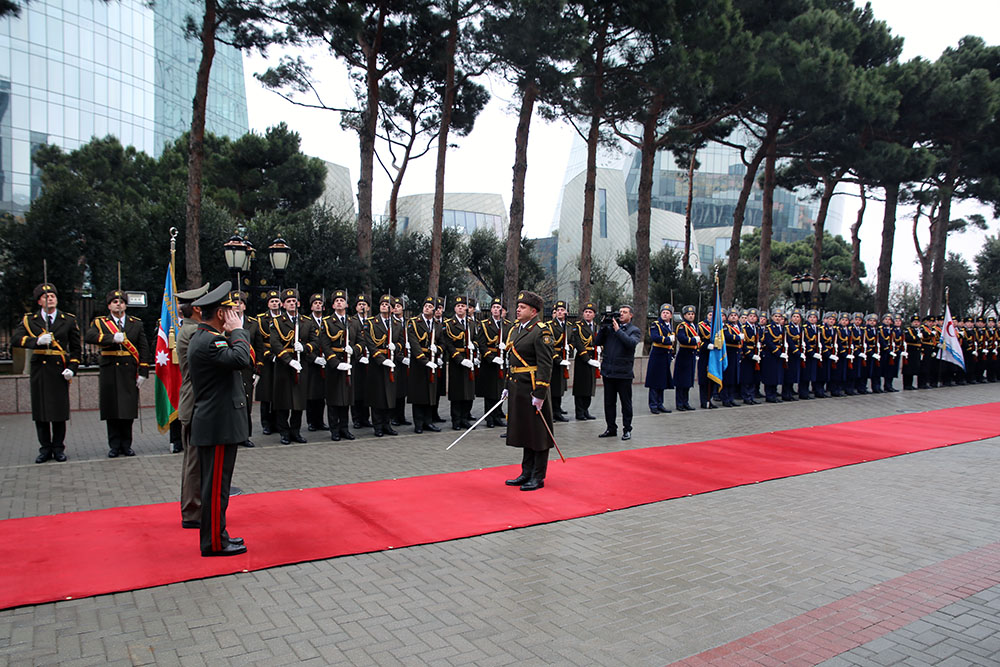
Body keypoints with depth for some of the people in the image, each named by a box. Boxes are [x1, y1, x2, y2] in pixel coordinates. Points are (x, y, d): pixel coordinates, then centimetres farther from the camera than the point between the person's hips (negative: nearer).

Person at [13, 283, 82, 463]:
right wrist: (36, 341, -23)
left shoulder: (69, 320, 8)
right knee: (40, 411, 5)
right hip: (39, 369, 1)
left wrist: (72, 368, -2)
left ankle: (58, 448, 13)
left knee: (60, 412, 2)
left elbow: (75, 347, 9)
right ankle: (45, 448, 15)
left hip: (60, 370, -1)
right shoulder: (29, 320, 8)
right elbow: (15, 339, -6)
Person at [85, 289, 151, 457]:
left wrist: (143, 372, 0)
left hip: (129, 373, 1)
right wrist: (112, 338, -24)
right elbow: (89, 337, -13)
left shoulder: (136, 323, 11)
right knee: (112, 410, 2)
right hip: (109, 373, -1)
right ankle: (114, 445, 12)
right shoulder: (100, 322, 8)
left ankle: (126, 445, 13)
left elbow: (144, 349, 8)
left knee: (128, 410, 3)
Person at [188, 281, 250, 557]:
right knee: (216, 485, -1)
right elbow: (241, 358, -32)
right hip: (218, 426, -11)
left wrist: (234, 331, 8)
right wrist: (236, 329, -19)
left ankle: (216, 535, 28)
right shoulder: (208, 341, -19)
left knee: (215, 484, 17)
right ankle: (214, 542, 9)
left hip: (215, 423, 11)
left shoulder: (203, 337, 15)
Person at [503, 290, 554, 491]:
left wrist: (539, 394, -20)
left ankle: (538, 478, 12)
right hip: (518, 389, 8)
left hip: (533, 389, -8)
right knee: (525, 432, 15)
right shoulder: (514, 329, 14)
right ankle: (526, 473, 26)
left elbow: (545, 365, -17)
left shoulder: (541, 331, -12)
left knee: (538, 434, 2)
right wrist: (508, 386, 18)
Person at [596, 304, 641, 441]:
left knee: (626, 403, 4)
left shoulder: (634, 330, 1)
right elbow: (598, 342, 6)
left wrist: (618, 330, -17)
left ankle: (627, 430, 14)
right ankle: (611, 428, 21)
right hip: (608, 371, 4)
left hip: (623, 372, -4)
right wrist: (603, 327, -4)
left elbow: (631, 343, -19)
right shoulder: (610, 327, 11)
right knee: (609, 402, 11)